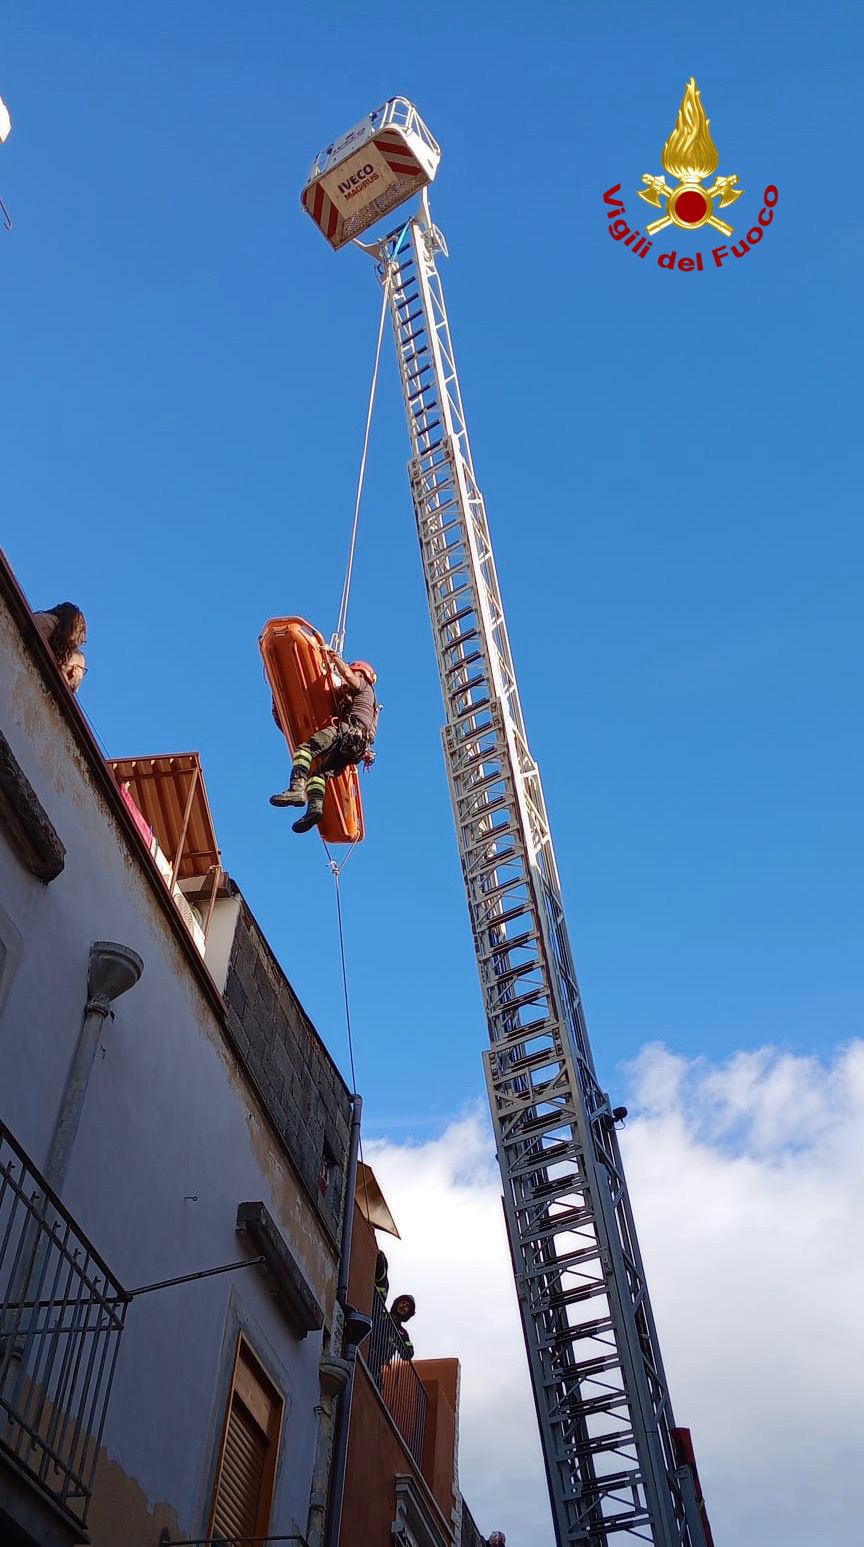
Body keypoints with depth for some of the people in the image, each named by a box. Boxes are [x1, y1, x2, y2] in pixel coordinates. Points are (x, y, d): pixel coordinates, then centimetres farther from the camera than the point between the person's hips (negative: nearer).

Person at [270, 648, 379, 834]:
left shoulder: (364, 686, 20)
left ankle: (297, 789, -42)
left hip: (348, 729, -8)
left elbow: (348, 675, -1)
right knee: (320, 772, -6)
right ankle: (315, 806, -32)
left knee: (305, 749, -21)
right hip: (358, 746, 8)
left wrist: (335, 657, 14)